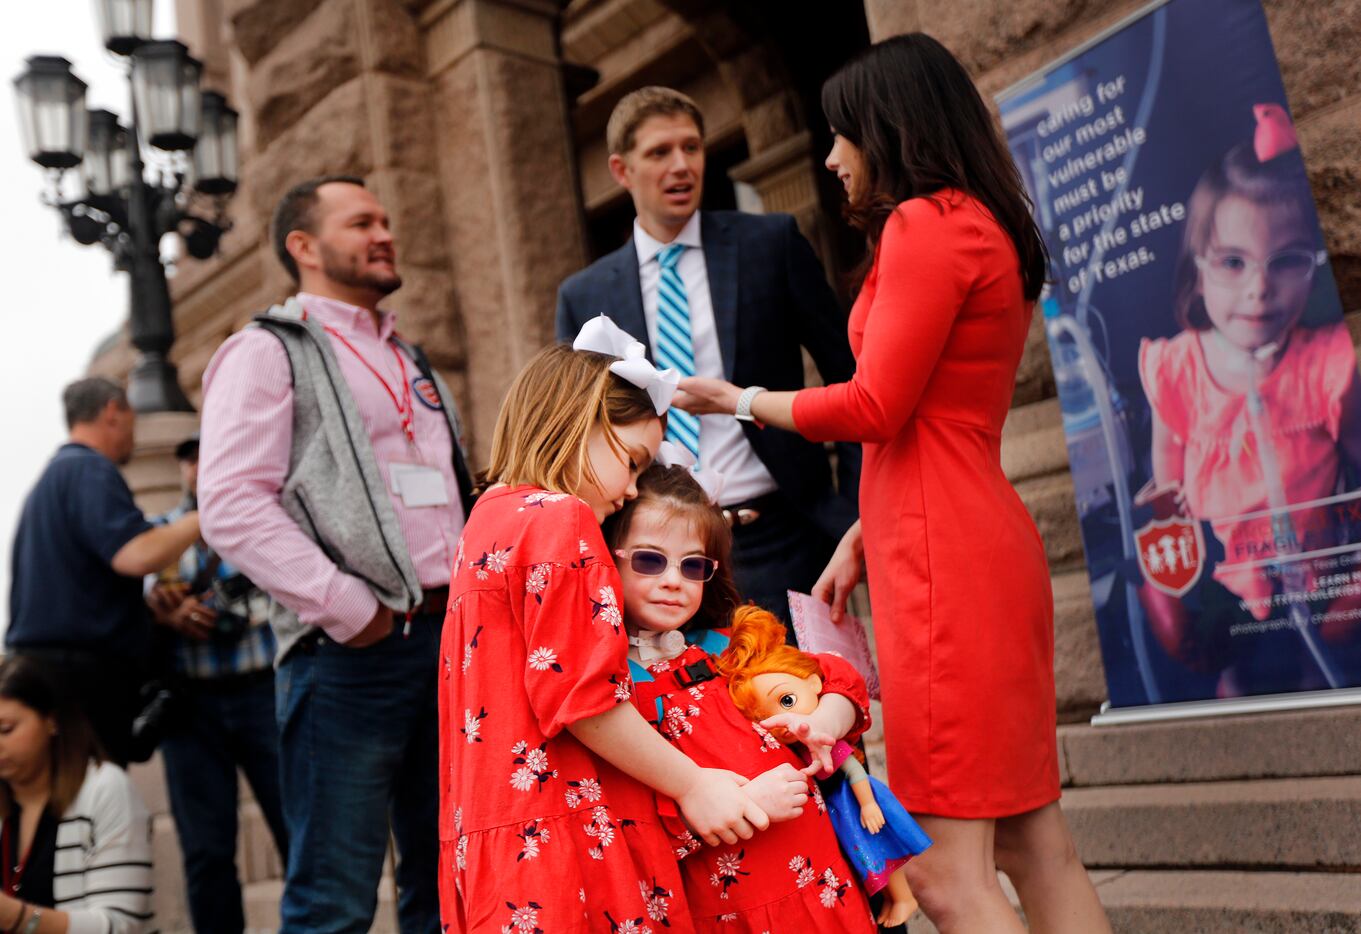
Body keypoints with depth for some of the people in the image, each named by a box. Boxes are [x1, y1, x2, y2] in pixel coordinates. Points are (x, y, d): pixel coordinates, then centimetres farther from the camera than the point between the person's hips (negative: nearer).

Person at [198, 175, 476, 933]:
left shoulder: (414, 365, 24)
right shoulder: (270, 352, 2)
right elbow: (231, 505, -10)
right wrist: (345, 607, -14)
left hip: (452, 636, 7)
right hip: (353, 647, -7)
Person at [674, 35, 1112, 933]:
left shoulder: (928, 225, -9)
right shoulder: (988, 231, 21)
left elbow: (875, 406, -13)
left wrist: (738, 401, 1)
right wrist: (860, 538, 19)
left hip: (944, 561, -10)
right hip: (978, 548, 10)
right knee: (1035, 847, 12)